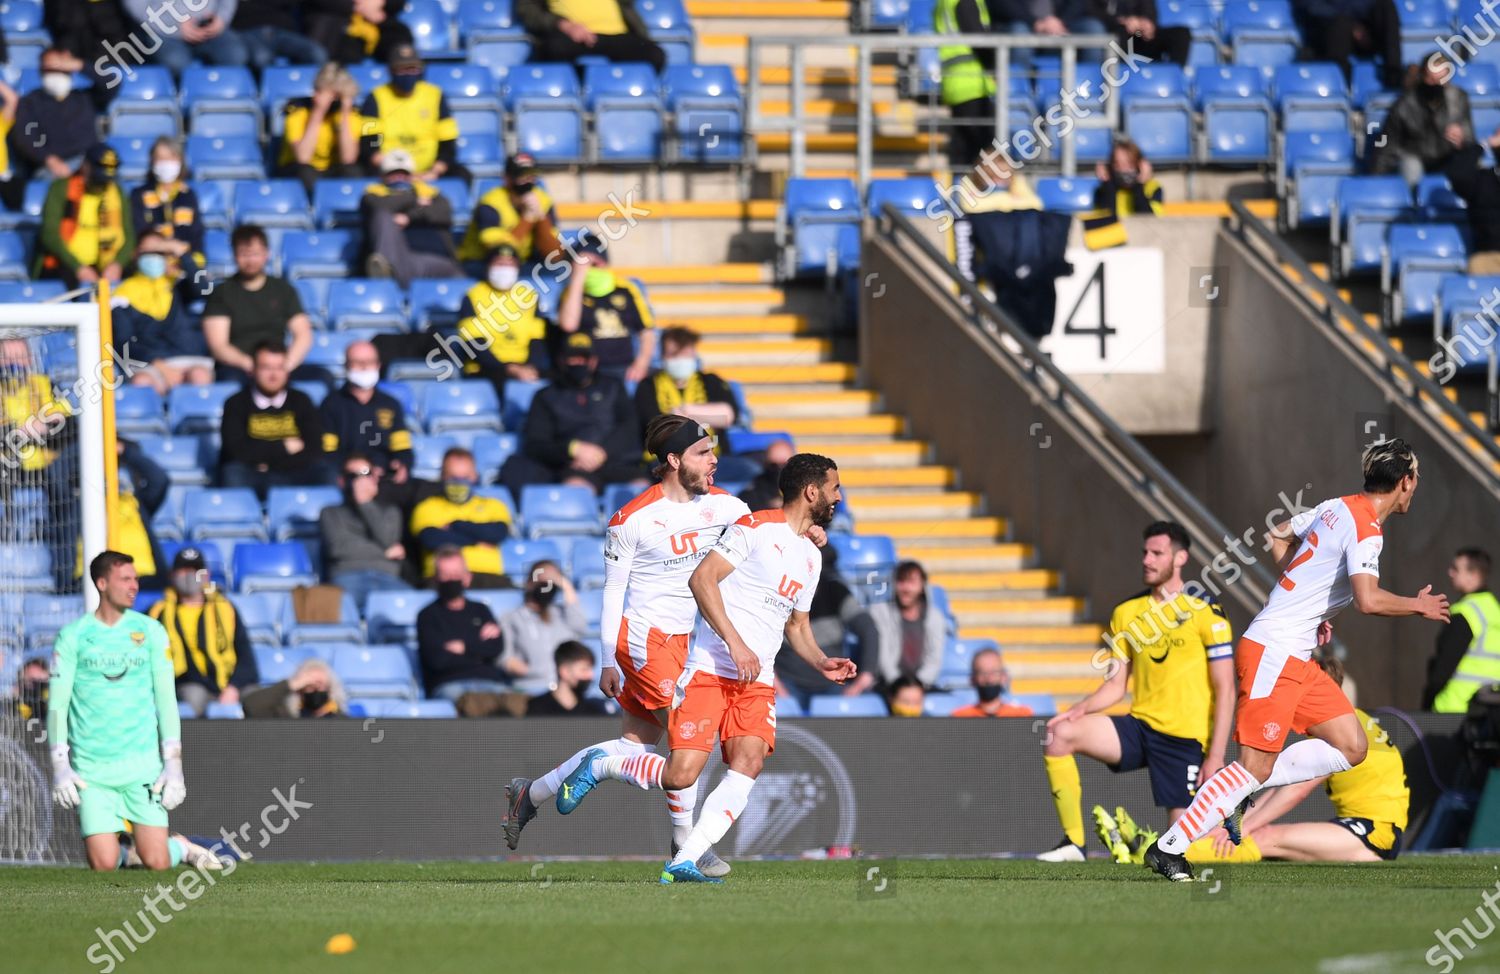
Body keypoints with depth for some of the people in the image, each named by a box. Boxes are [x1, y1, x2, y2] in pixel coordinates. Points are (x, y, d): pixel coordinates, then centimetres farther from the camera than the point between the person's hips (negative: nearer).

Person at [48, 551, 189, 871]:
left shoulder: (150, 631, 5)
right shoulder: (73, 637, 1)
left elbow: (166, 699, 6)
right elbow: (57, 703, 1)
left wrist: (173, 763, -2)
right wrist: (60, 765, -8)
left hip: (144, 765, 1)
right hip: (91, 770, -1)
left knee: (156, 863, -7)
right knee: (104, 865, -10)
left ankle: (181, 847, 26)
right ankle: (118, 848, 24)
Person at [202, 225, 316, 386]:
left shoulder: (284, 290, 18)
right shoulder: (222, 293, 10)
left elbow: (303, 336, 9)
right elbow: (218, 346, -1)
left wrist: (286, 365, -11)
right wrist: (250, 365, -18)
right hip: (237, 369, -3)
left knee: (320, 376, -28)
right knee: (231, 380, -41)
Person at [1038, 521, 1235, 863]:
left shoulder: (1206, 613, -5)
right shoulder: (1126, 614, 10)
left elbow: (1225, 690, -7)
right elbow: (1115, 685, 13)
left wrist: (1215, 756, -14)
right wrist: (1081, 709, -8)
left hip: (1184, 738, -5)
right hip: (1138, 728, 5)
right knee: (1060, 735, -21)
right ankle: (1073, 842, -15)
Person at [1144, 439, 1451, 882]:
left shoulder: (1337, 508, 11)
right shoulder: (1366, 530, -16)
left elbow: (1277, 538, 25)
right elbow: (1368, 600, -30)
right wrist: (1418, 607, -12)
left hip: (1296, 658, 10)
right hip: (1273, 655, -10)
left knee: (1351, 747, 7)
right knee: (1257, 766, -10)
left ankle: (1238, 792, 8)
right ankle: (1168, 848, -6)